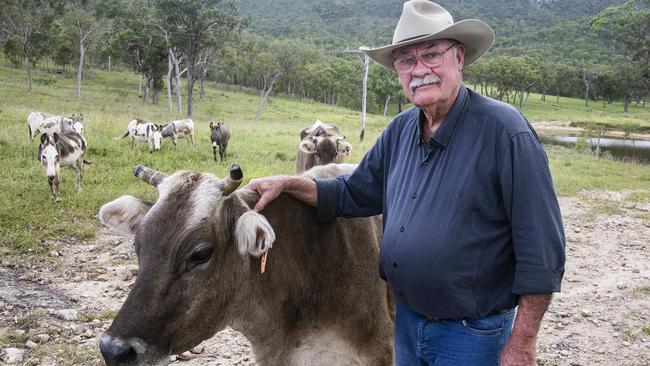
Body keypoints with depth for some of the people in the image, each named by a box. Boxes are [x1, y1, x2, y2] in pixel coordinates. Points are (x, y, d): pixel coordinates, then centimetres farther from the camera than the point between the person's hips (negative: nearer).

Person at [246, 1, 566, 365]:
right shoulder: (401, 130, 3)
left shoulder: (504, 130, -18)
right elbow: (354, 194, 16)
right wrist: (289, 184, 2)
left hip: (472, 334, -6)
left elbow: (541, 252, -18)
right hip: (407, 321, 7)